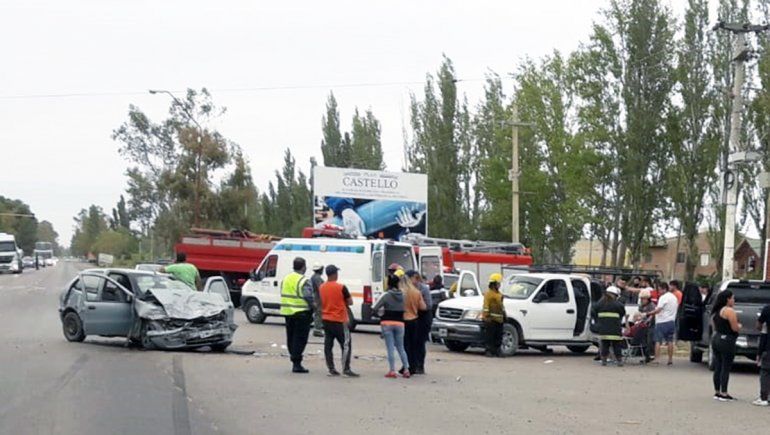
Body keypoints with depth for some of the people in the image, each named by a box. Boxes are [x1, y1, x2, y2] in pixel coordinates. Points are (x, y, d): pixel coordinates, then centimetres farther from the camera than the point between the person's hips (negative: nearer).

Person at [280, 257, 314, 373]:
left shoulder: (286, 279, 11)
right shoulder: (304, 281, -14)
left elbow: (283, 295, 15)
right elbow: (309, 298, -18)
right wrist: (313, 308, -4)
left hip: (287, 312, 7)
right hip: (301, 313, -7)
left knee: (291, 338, 15)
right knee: (300, 339, -3)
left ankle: (294, 360, 22)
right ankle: (296, 364, -6)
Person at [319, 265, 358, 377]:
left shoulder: (321, 288, 4)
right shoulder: (341, 287, -14)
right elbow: (350, 302, -8)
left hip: (326, 319, 6)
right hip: (339, 321, -6)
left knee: (328, 345, 8)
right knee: (346, 345, -1)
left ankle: (331, 369, 9)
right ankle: (346, 369, -7)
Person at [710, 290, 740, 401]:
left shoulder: (716, 311, 13)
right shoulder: (729, 311, -15)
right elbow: (735, 328, -17)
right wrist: (739, 326, 3)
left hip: (716, 338, 9)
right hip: (726, 341, -9)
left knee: (717, 367, 12)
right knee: (726, 368, -3)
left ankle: (717, 392, 16)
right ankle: (723, 394, -2)